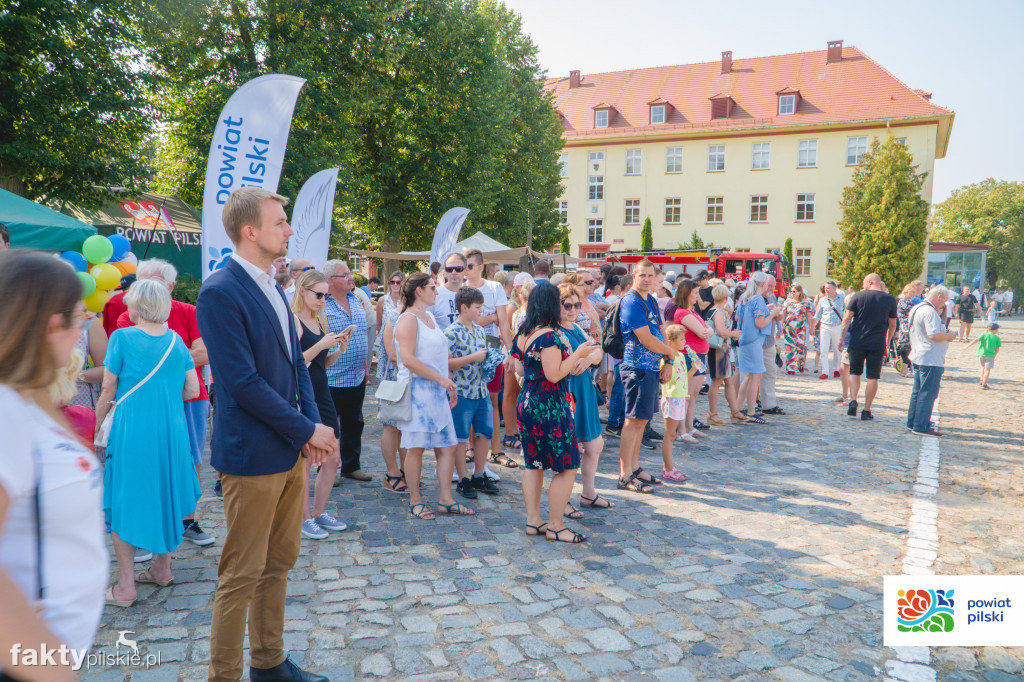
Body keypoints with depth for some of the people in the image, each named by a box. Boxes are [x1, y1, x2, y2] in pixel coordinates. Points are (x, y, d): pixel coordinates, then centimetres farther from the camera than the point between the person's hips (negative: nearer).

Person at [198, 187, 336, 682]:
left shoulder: (273, 287, 12)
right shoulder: (219, 292, -16)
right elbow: (242, 381, -21)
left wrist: (312, 425, 0)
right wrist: (308, 430, -14)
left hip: (292, 450, 9)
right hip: (253, 455, -8)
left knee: (280, 562, 18)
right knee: (242, 575, 4)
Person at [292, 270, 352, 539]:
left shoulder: (320, 321, 13)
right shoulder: (293, 321, -11)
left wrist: (340, 348, 3)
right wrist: (321, 345, -21)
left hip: (322, 394, 8)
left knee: (333, 459, 11)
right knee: (304, 460, 2)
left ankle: (320, 512, 26)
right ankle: (304, 519, 17)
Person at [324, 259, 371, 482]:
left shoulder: (358, 301, 10)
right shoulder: (322, 305, -11)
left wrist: (364, 365, 19)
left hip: (357, 378, 7)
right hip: (332, 378, -7)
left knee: (354, 424, 16)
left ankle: (351, 466, 29)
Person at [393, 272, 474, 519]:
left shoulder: (429, 317, 17)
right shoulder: (408, 319, -10)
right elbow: (408, 359, -20)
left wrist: (448, 385, 17)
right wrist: (441, 379, -18)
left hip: (437, 392, 9)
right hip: (417, 390, -8)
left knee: (448, 446, 6)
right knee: (416, 448, 0)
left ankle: (446, 499, 15)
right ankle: (415, 501, 13)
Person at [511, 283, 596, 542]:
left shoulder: (522, 334, 7)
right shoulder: (549, 336, -19)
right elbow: (554, 375, -21)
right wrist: (577, 354, -12)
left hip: (527, 404, 9)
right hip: (549, 408, -9)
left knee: (533, 465, 15)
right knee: (566, 467, 2)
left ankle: (533, 521, 22)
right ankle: (555, 526, 8)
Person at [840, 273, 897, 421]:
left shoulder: (859, 296, -2)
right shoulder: (890, 300, 2)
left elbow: (847, 319, -4)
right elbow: (892, 325, 8)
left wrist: (842, 338, 2)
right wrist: (887, 342, 22)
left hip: (857, 342, 0)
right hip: (877, 344, 1)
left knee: (855, 372, 15)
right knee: (873, 377, 7)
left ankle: (853, 400, -3)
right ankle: (866, 410, 9)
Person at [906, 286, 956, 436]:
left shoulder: (916, 308, 14)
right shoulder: (930, 311, -19)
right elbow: (934, 335, -27)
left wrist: (944, 333, 17)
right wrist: (949, 336, -9)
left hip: (918, 356, 10)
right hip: (931, 360, -10)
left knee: (918, 391, 17)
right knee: (928, 393, -5)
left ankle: (912, 422, 24)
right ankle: (921, 426, -2)